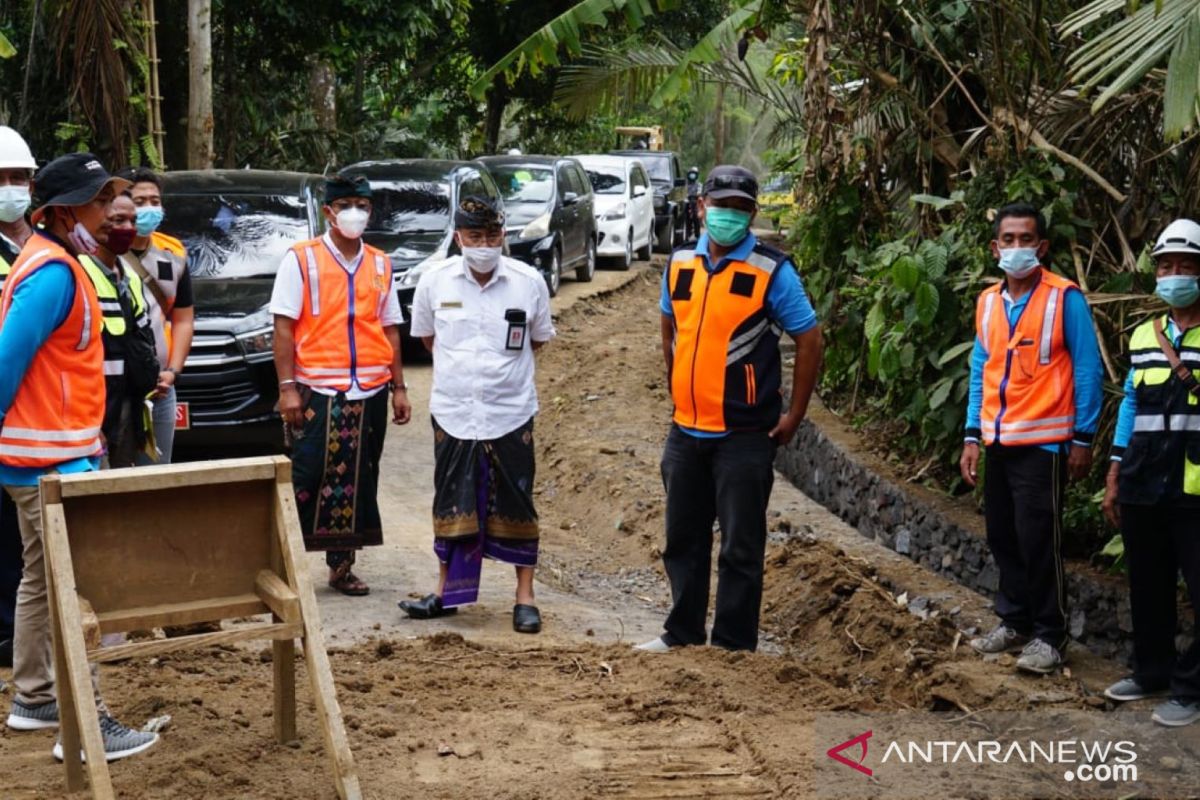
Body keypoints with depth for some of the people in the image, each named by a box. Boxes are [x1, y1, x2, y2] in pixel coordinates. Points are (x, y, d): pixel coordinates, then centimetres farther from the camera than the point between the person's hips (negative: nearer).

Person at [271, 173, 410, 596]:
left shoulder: (380, 264, 13)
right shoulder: (301, 259, 0)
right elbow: (284, 327, -4)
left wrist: (398, 387, 11)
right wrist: (287, 387, -12)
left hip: (370, 392, 4)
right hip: (317, 390, -4)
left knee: (358, 482, 8)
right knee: (307, 478, -7)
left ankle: (342, 565, 19)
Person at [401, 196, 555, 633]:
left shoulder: (529, 282, -6)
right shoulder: (435, 281, -4)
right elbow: (426, 334, 13)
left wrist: (504, 369, 7)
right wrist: (460, 368, 10)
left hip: (510, 414, -1)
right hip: (452, 412, 1)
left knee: (515, 506, 5)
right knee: (451, 503, 10)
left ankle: (525, 596, 15)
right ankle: (446, 591, 23)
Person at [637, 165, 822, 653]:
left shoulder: (771, 272, -8)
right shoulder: (680, 264, 7)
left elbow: (809, 340, -5)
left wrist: (793, 416, -5)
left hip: (745, 436, -5)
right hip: (686, 431, 5)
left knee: (740, 547, 1)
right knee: (683, 540, 14)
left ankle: (733, 646, 10)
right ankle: (682, 634, 27)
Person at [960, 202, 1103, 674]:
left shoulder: (1065, 298, -8)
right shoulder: (988, 302, 9)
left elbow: (1087, 370, -6)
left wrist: (1083, 438, -8)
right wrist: (972, 436, 10)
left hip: (1043, 443, -6)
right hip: (999, 442, 6)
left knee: (1038, 539, -3)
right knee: (1003, 537, 11)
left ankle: (1049, 635, 8)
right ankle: (1014, 621, 26)